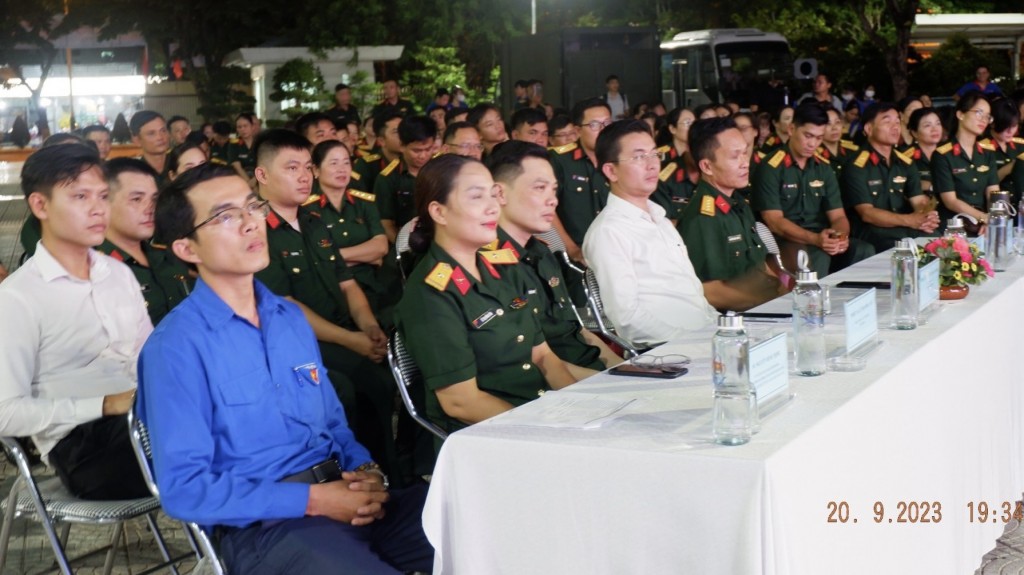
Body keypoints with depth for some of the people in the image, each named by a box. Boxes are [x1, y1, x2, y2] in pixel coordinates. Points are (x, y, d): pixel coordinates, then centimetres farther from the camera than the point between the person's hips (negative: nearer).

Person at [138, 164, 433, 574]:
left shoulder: (291, 318, 14)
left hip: (343, 498, 7)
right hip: (264, 527, -7)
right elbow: (183, 488, -13)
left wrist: (368, 472, -2)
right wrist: (314, 500, -16)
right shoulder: (176, 346, -8)